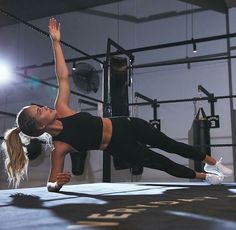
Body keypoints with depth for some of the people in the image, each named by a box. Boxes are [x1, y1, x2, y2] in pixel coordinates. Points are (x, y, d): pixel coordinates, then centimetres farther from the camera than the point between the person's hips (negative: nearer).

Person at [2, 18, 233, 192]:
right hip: (120, 148, -4)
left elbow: (63, 77, -10)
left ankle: (213, 163, 36)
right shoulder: (59, 147, -22)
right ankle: (205, 176, 36)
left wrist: (55, 41, -14)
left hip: (125, 125, 4)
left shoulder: (61, 110, -11)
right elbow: (51, 185, -17)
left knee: (170, 145, 14)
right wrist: (56, 182, -41)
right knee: (163, 163, 8)